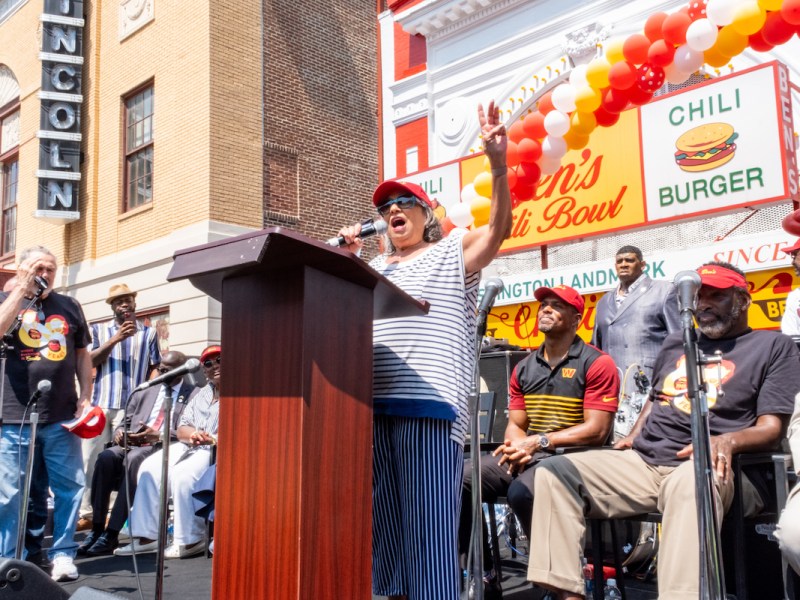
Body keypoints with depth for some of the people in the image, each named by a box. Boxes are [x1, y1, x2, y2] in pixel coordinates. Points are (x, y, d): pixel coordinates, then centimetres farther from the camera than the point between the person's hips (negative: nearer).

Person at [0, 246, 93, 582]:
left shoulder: (69, 307, 14)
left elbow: (82, 355, 16)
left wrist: (85, 397, 5)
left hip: (62, 416, 2)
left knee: (70, 487, 2)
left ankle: (63, 553, 13)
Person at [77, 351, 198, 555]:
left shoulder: (194, 395, 7)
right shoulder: (144, 392, 25)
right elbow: (125, 422, 24)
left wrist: (157, 435, -18)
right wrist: (120, 432, 0)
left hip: (164, 448, -5)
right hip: (132, 445, 5)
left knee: (134, 459, -35)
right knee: (106, 457, -27)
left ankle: (111, 534, -33)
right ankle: (96, 529, -21)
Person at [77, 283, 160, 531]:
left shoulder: (148, 333, 9)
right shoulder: (99, 330, 13)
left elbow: (155, 368, 6)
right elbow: (91, 360, -1)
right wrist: (116, 338, -12)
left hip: (131, 406, -2)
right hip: (99, 403, 2)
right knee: (90, 459, 2)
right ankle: (88, 513, 10)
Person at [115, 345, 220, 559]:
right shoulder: (201, 395, 24)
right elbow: (182, 428, 16)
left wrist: (211, 439, -24)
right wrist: (193, 434, -8)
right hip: (189, 447, 8)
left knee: (183, 475, -30)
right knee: (150, 467, -10)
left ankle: (189, 540, -20)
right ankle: (146, 536, -8)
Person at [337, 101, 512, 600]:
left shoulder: (453, 253, 11)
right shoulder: (372, 268, 25)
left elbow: (500, 227, -6)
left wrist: (498, 164, -21)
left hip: (428, 404, -5)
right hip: (372, 405, 6)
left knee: (429, 525, -6)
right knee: (385, 522, 10)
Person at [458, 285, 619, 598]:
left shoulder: (596, 364, -4)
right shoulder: (524, 368, 15)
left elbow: (597, 430, -11)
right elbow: (515, 425, 14)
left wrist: (538, 441, -16)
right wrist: (518, 447, -11)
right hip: (525, 455, 6)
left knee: (521, 491, -37)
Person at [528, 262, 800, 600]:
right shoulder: (675, 344, 25)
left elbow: (771, 427, -2)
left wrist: (728, 441, -23)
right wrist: (634, 437, 12)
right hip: (642, 462, 6)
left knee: (690, 483, -43)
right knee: (555, 471, -16)